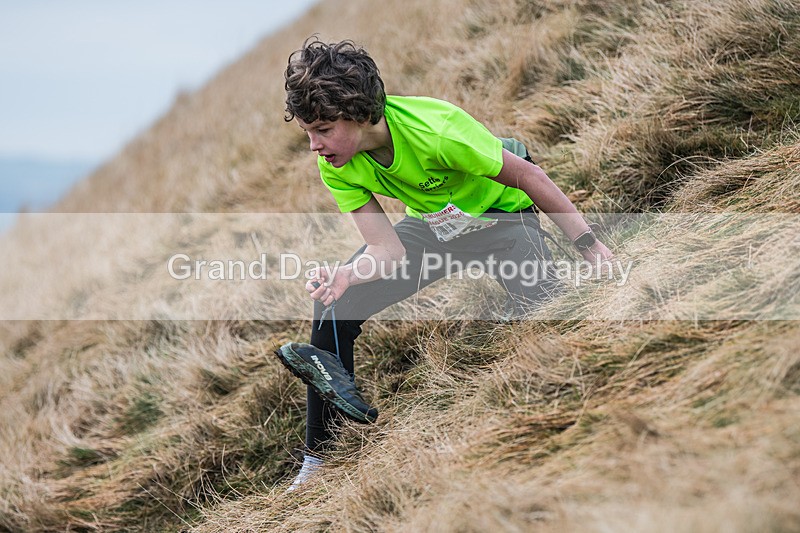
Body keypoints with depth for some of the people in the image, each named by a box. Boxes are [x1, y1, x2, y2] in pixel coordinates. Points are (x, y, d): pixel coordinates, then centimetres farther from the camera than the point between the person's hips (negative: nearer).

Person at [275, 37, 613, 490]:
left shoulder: (434, 129, -36)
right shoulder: (336, 166, -17)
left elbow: (528, 175, -24)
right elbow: (388, 249, -17)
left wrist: (590, 245, -21)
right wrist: (345, 277, -39)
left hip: (501, 215, -5)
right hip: (430, 227, 5)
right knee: (332, 306, -10)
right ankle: (319, 460, 1)